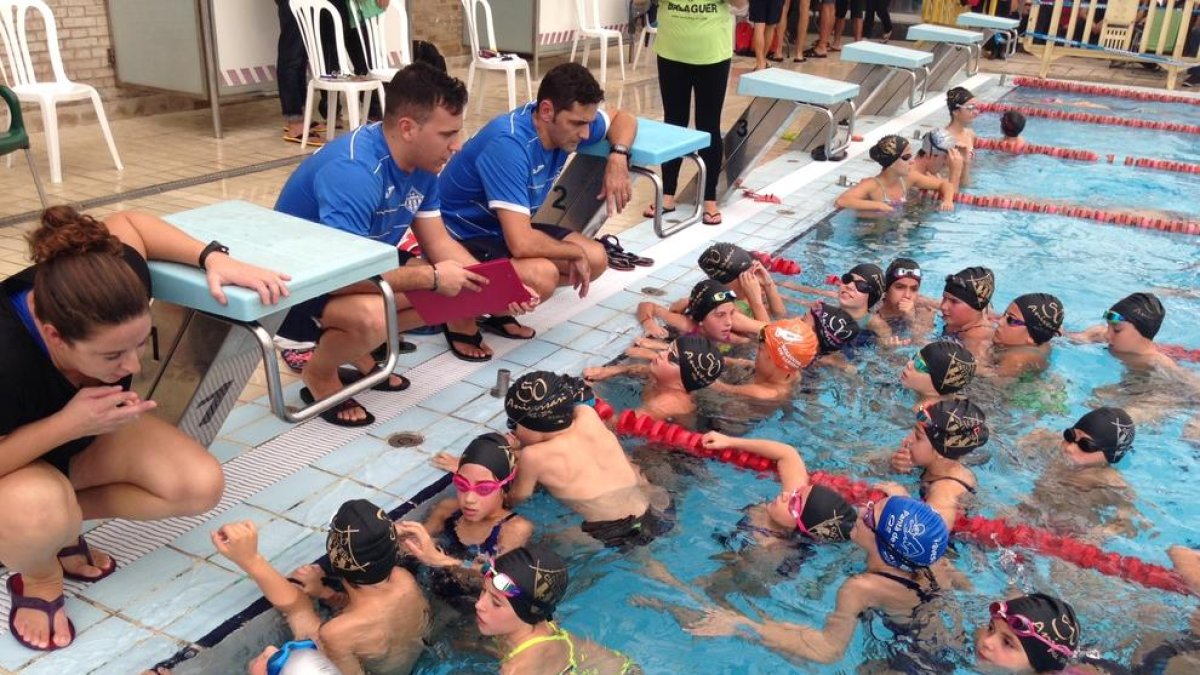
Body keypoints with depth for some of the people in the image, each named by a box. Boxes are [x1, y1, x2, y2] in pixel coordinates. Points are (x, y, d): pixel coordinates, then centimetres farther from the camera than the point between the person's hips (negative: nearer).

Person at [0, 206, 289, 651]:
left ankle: (62, 521, 5)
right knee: (40, 511, -40)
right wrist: (68, 423, -41)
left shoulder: (103, 286, -30)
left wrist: (213, 258, -21)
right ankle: (37, 573, -2)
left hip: (84, 432, 5)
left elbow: (125, 223, -9)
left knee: (202, 486, -14)